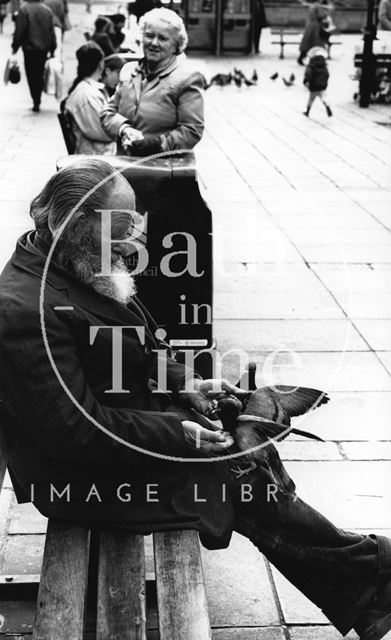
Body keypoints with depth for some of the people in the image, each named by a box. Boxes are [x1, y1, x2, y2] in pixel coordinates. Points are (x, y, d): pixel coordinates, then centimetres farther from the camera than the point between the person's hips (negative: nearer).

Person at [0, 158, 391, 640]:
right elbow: (77, 432, -27)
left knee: (252, 450, -1)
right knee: (249, 487, -9)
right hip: (87, 478, -9)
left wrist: (186, 385, -1)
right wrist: (177, 435, -22)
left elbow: (138, 351, 15)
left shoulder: (75, 270, 3)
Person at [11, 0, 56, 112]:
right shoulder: (47, 10, 2)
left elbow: (19, 31, -12)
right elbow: (52, 31, 6)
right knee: (40, 75, 15)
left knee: (32, 76, 1)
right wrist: (52, 49, 13)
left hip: (30, 48, -4)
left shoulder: (24, 10, -12)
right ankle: (37, 100, 20)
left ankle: (36, 102, -5)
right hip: (44, 48, 4)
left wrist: (15, 47, -1)